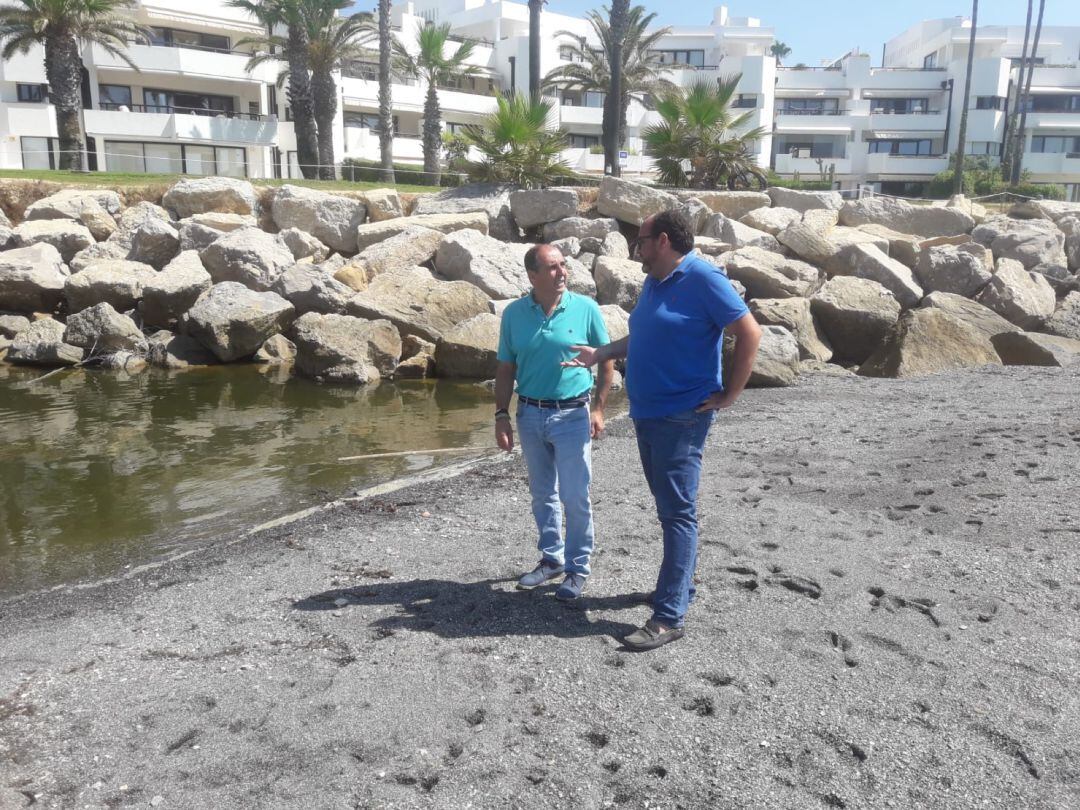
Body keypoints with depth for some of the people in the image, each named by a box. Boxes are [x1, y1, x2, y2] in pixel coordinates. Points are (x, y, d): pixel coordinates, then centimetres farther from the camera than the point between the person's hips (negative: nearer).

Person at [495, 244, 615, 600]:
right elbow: (505, 368, 6)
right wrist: (502, 415, 1)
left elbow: (606, 360, 1)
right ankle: (551, 558, 31)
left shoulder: (585, 308, -7)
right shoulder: (514, 314, -1)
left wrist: (598, 408, -3)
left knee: (575, 497, -1)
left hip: (572, 414, -3)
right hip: (530, 414, 3)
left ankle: (578, 568, 15)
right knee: (542, 494, 15)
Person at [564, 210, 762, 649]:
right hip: (646, 413, 9)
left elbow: (749, 333, -16)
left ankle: (669, 616, -2)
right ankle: (680, 583, 33)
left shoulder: (703, 278, -14)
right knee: (669, 506, 18)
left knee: (677, 512, -6)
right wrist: (598, 354, 16)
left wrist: (729, 395, -14)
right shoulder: (653, 283, 12)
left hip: (681, 417, -9)